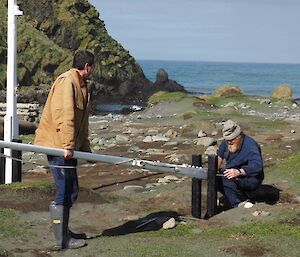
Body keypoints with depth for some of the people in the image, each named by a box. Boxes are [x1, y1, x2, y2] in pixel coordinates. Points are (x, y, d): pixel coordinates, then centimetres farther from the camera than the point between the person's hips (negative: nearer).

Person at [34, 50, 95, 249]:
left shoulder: (81, 86, 18)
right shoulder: (66, 82, -15)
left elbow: (82, 122, 24)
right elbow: (63, 115, -25)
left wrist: (85, 148, 21)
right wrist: (68, 145, -28)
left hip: (67, 146, 10)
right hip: (57, 144, -10)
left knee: (71, 191, 16)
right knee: (67, 192, -6)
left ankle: (63, 231, 29)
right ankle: (62, 239, 2)